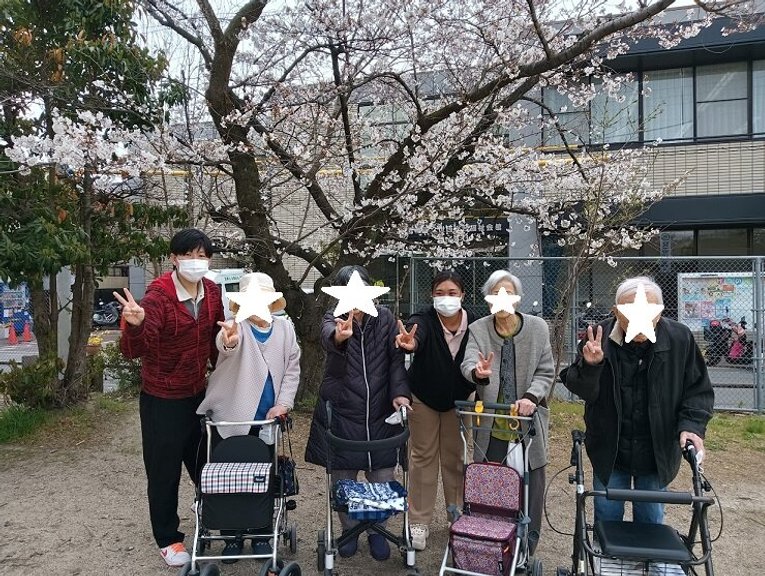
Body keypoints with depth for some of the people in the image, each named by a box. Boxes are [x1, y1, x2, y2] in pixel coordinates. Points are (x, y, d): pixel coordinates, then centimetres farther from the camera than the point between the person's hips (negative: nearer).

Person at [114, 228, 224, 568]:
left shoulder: (212, 292, -4)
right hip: (162, 399, -5)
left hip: (199, 392, 5)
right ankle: (167, 539, 29)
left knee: (204, 460, 21)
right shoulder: (158, 295, -21)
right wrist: (135, 325, -49)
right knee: (164, 471, 9)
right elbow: (133, 351, -30)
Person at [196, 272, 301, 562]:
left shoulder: (285, 327, 0)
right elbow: (226, 344, -38)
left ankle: (260, 534, 31)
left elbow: (292, 368, 5)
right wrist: (228, 341, -62)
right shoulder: (237, 326, -14)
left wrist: (284, 403, -5)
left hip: (266, 419, 3)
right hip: (230, 417, -3)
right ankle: (232, 536, 26)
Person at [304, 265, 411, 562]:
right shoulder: (333, 319, -5)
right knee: (343, 477, 6)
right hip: (340, 413, -1)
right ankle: (349, 529, 30)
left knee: (382, 477, 4)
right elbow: (328, 338, -29)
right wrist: (339, 336, -53)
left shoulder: (385, 318, 1)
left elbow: (396, 359, 0)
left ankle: (376, 530, 27)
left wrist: (400, 392, -16)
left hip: (379, 413, 1)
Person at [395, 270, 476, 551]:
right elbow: (416, 335, -47)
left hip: (457, 399, 2)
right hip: (424, 397, -2)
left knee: (455, 458, 14)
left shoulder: (473, 323, -17)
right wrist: (409, 342, -68)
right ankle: (419, 523, 20)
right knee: (423, 457, 9)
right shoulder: (424, 319, -24)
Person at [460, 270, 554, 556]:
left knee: (529, 484, 7)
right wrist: (478, 372, -40)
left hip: (528, 421, 0)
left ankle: (526, 549, 27)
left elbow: (546, 372, 1)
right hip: (492, 425, 0)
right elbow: (468, 363, -17)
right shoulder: (478, 329, -2)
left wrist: (531, 397, -16)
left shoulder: (537, 327, -1)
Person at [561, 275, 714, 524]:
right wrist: (590, 366, -31)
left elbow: (699, 390, 0)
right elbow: (581, 390, -11)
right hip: (609, 453, -1)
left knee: (651, 521, 16)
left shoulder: (679, 338, -11)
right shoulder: (598, 338, -14)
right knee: (607, 518, 14)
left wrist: (691, 425, -15)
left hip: (657, 454, 1)